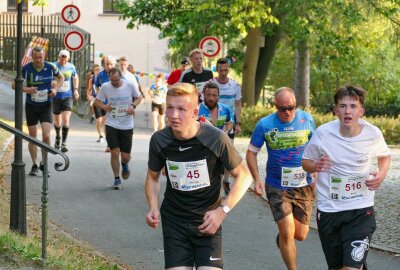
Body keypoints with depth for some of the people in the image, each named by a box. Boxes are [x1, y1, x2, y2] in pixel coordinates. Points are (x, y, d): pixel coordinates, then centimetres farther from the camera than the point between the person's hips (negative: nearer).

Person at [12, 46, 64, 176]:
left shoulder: (50, 67, -10)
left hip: (46, 106, -1)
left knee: (46, 136, -15)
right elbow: (14, 85, -5)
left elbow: (61, 77, 11)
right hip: (31, 106, 1)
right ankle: (34, 165, 20)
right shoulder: (26, 69, -12)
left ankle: (43, 163, 2)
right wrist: (25, 89, -25)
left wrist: (56, 89, -7)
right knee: (32, 137, 6)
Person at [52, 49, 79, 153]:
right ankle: (57, 137, 40)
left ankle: (64, 143, -9)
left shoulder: (71, 67, 2)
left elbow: (75, 78, 19)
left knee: (66, 120, -13)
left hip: (68, 97, 1)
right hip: (56, 97, -1)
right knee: (57, 121, 11)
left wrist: (76, 89, 9)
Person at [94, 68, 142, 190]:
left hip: (127, 126, 1)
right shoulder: (105, 87, -7)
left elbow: (139, 97, 9)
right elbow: (97, 101, 5)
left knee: (125, 156, 3)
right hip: (111, 125, 0)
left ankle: (125, 164, 42)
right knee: (115, 152, -9)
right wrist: (104, 107, -17)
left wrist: (133, 105, -12)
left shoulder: (130, 85, -7)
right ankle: (117, 179, 11)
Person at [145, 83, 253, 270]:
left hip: (207, 221, -2)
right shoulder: (159, 140, -9)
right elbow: (153, 177, 9)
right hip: (174, 221, 2)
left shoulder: (216, 139, -17)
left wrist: (222, 211, -15)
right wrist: (153, 207, -8)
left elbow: (243, 176, -6)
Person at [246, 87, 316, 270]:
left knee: (300, 235, 7)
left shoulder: (307, 120, -4)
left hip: (304, 186, 2)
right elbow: (251, 152, 2)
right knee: (287, 233, -9)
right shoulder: (265, 124, -8)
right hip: (277, 187, -2)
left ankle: (282, 239, 43)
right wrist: (256, 179, -10)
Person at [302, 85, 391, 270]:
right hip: (328, 211, 1)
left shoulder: (373, 134, -8)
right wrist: (316, 166, -18)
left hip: (361, 212, -1)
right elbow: (306, 162, 5)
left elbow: (385, 155, 14)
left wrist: (382, 174, -6)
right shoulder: (323, 133, -10)